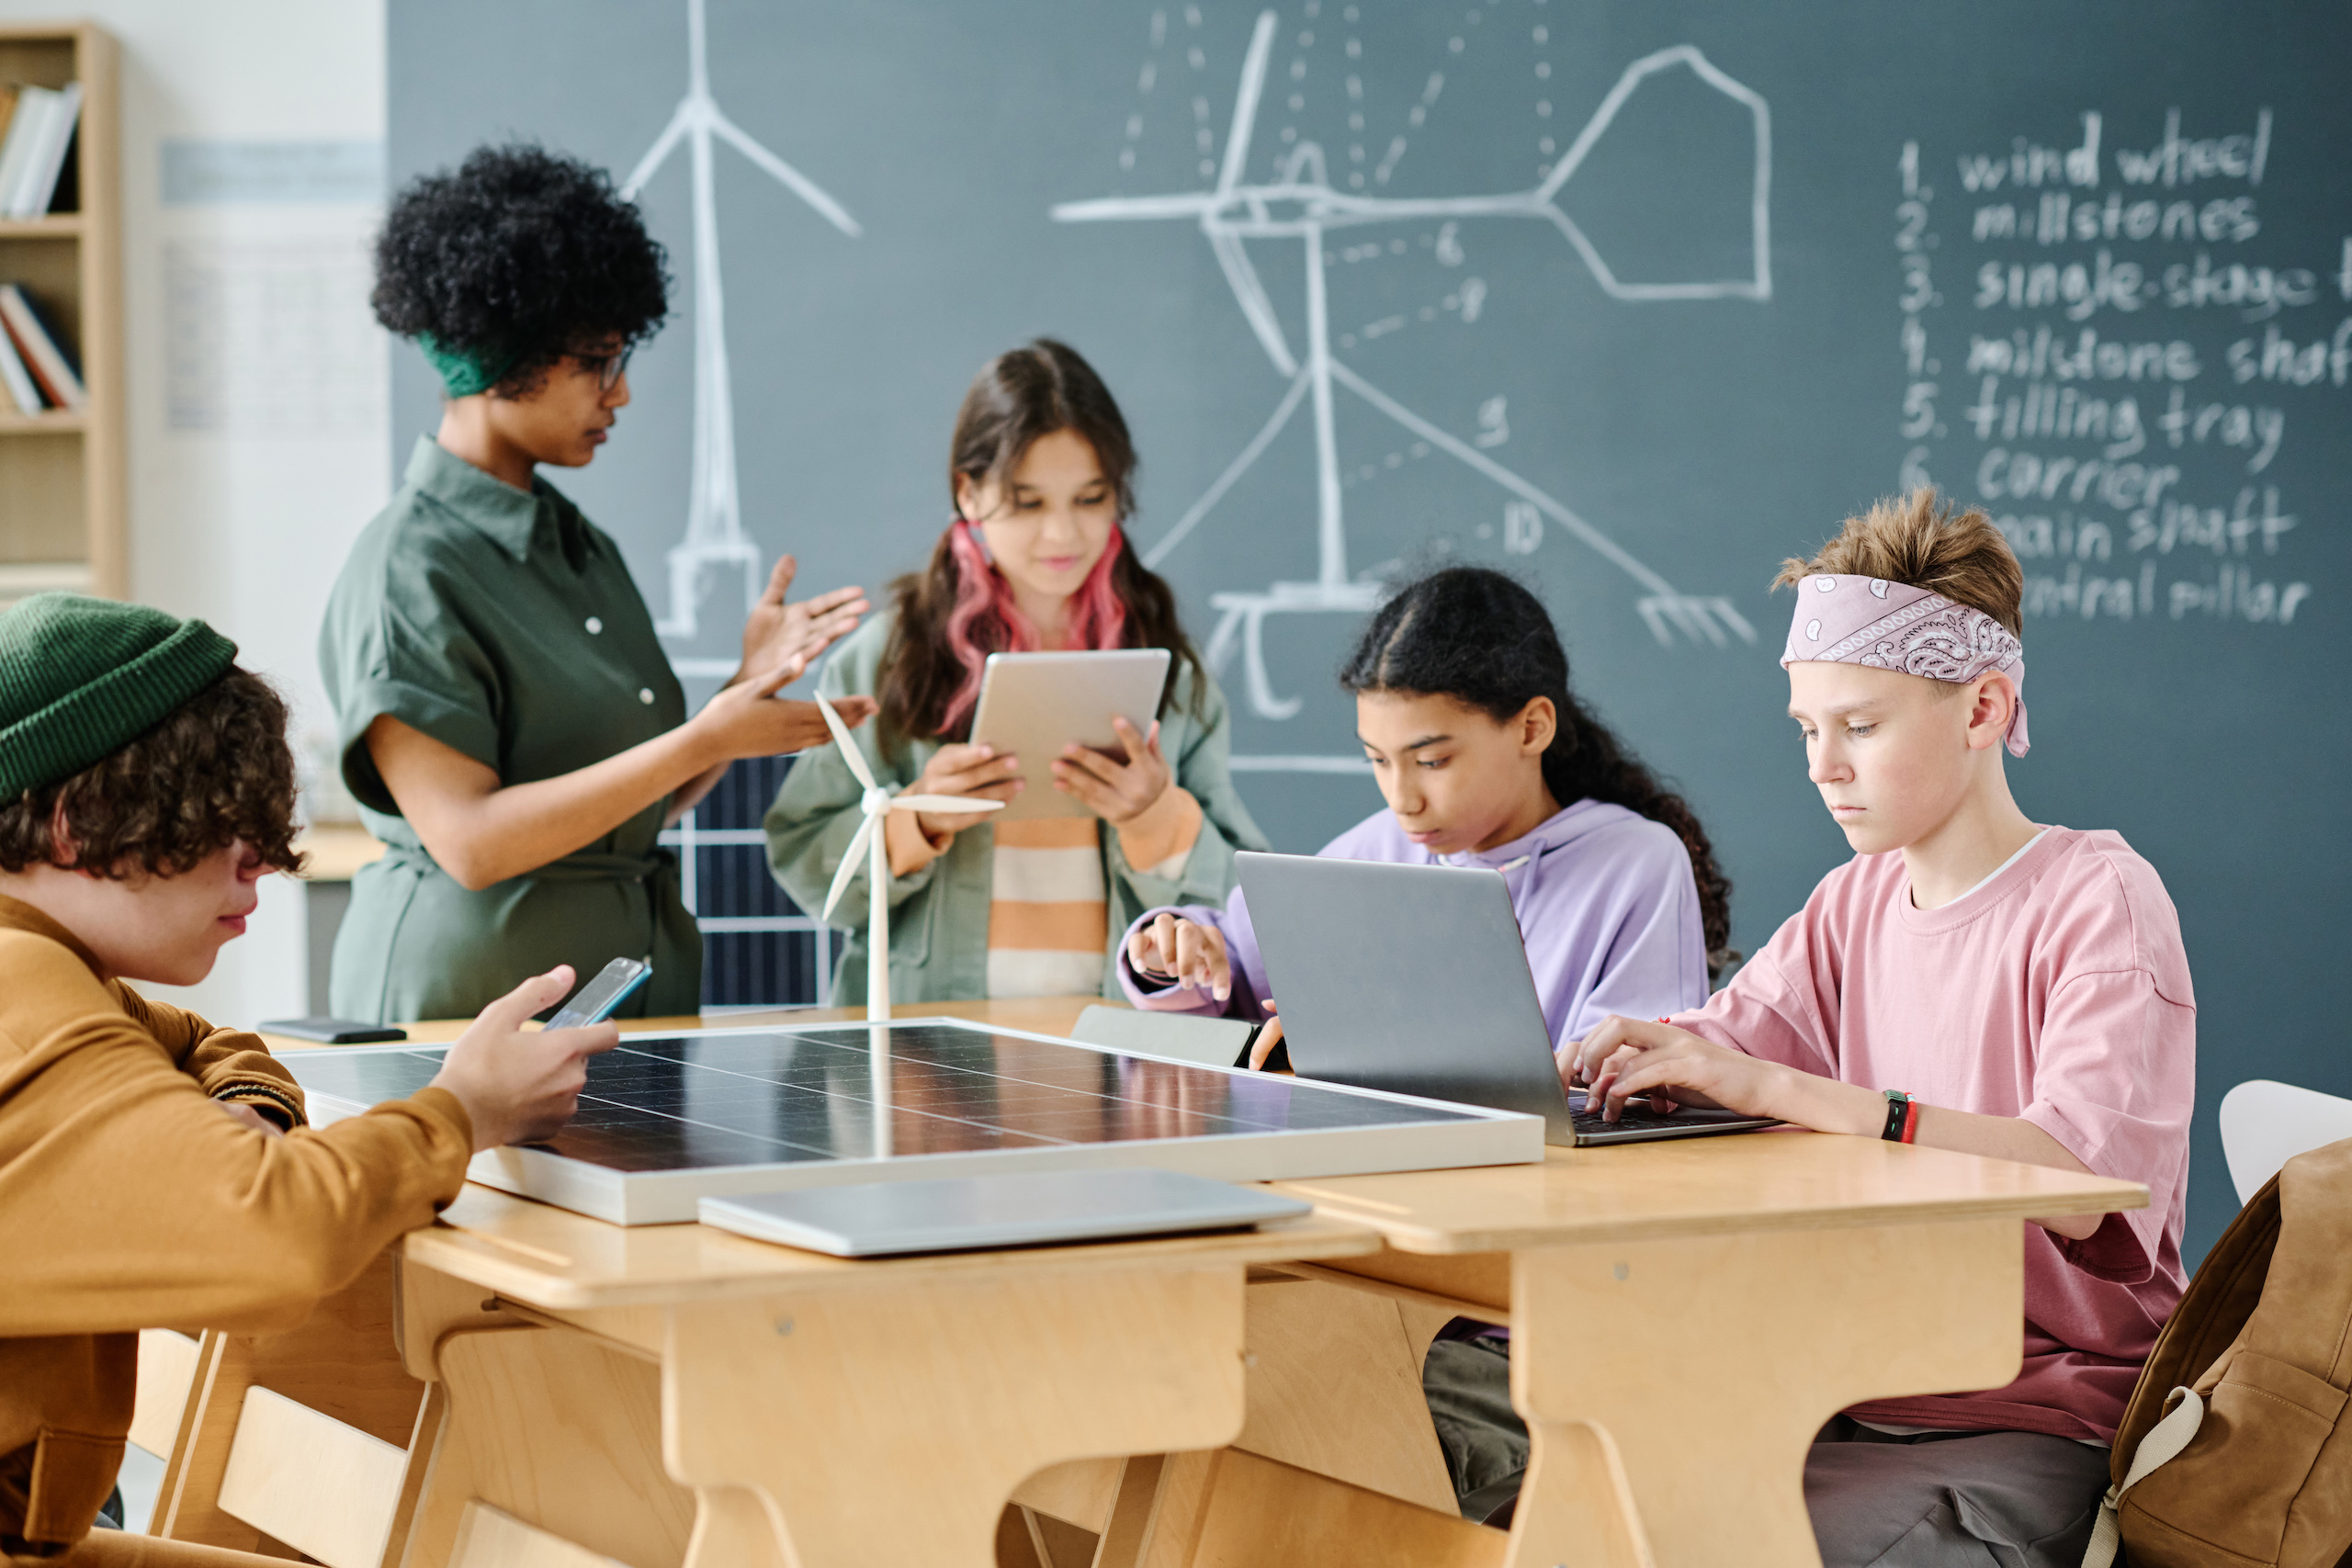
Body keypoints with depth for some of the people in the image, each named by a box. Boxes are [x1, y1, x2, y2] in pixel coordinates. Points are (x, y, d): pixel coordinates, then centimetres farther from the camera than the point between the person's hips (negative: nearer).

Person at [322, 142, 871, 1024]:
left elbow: (646, 804, 12)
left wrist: (752, 684, -3)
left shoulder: (584, 548, 12)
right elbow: (470, 842, -20)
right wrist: (704, 741, -21)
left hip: (635, 981, 7)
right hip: (471, 995, -7)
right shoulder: (405, 570, -12)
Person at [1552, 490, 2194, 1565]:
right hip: (1860, 1388, 6)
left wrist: (1773, 1088, -28)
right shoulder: (1857, 905, 16)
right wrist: (1627, 1057, -15)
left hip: (2040, 1426, -6)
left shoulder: (2098, 899, -8)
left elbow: (2078, 1179, -23)